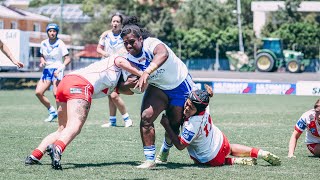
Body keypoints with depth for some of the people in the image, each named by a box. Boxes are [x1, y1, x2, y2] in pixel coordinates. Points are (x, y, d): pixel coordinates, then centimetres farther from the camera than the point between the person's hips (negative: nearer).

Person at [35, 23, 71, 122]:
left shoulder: (60, 44, -7)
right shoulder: (44, 43, 9)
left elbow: (67, 59, -10)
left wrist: (59, 69, -22)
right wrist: (42, 61, -1)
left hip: (57, 70, -6)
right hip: (47, 70, 6)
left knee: (56, 93, -23)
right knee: (38, 92, -7)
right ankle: (52, 112, 9)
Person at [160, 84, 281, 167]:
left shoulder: (192, 126, -40)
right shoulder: (205, 107, -20)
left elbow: (180, 145, -26)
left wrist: (166, 126, -27)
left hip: (211, 159, -6)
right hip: (221, 141, 6)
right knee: (230, 149, 40)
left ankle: (234, 161, 13)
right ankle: (260, 153, 28)